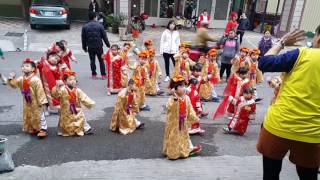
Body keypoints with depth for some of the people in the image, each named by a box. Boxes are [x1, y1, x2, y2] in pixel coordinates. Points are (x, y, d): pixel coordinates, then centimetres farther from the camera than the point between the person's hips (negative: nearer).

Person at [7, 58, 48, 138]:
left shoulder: (36, 80, -21)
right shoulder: (21, 79, 1)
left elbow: (40, 92, -21)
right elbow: (13, 84, 15)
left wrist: (42, 102, -21)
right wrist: (11, 79, -4)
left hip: (36, 102, -7)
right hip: (27, 103, 8)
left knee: (39, 115, 1)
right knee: (28, 116, 17)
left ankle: (43, 129, 7)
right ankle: (33, 129, 32)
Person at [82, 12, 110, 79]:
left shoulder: (85, 26, 3)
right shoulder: (99, 25, -4)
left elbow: (83, 38, 6)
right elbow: (104, 36, -2)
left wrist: (84, 47, 14)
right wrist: (108, 45, 7)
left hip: (90, 47, 2)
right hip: (99, 46, -2)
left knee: (92, 60, 11)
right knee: (101, 60, 7)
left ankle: (94, 74, 14)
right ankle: (103, 75, 8)